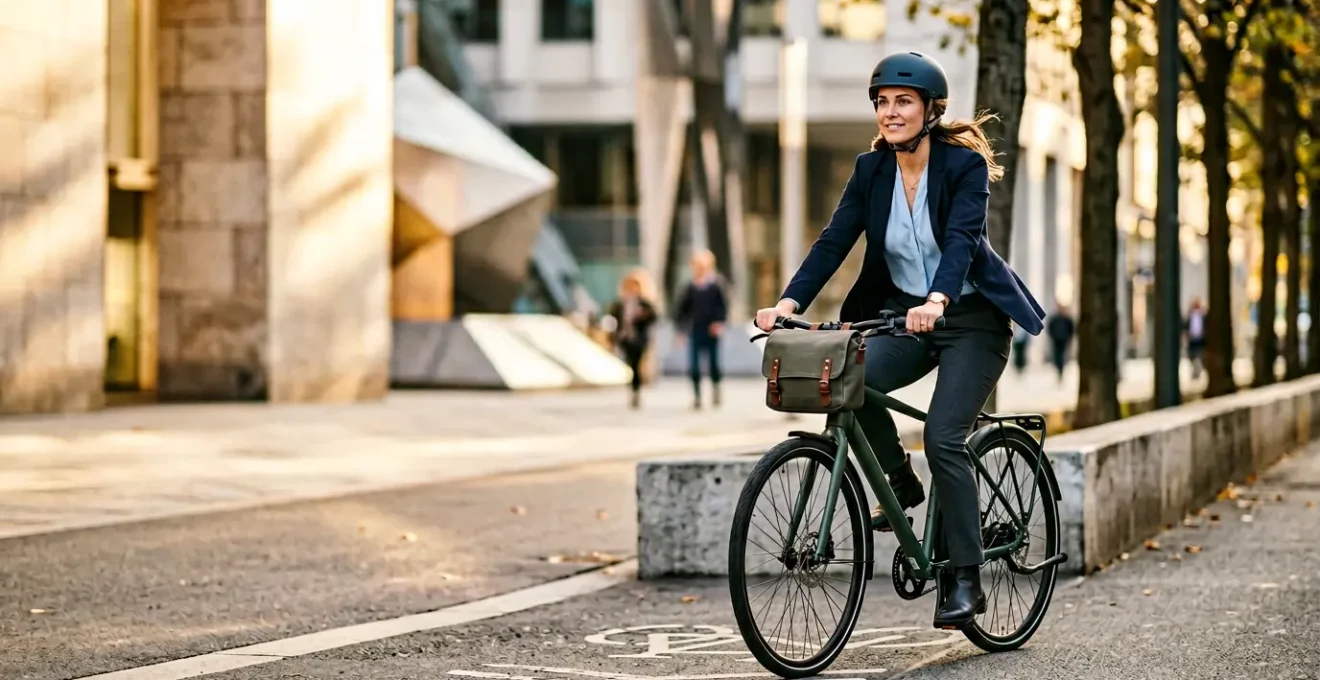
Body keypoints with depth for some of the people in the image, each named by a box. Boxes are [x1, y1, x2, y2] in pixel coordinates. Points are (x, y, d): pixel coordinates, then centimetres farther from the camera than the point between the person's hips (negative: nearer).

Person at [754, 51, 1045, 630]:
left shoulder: (964, 165, -14)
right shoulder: (871, 169, 0)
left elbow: (961, 239, -28)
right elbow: (834, 241, -7)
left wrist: (937, 301, -46)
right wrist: (788, 304, -22)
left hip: (971, 319, -4)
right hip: (904, 314, 5)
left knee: (942, 437, -19)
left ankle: (965, 581, -10)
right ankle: (902, 484, 2)